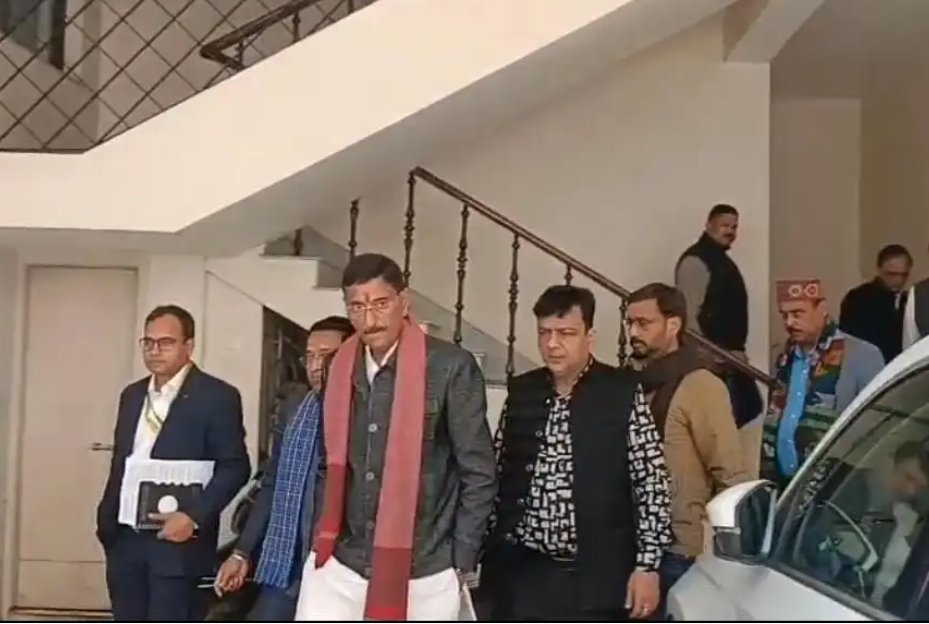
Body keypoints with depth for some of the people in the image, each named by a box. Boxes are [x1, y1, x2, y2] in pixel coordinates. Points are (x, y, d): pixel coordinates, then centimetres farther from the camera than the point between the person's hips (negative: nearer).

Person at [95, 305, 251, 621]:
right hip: (125, 540, 6)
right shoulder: (132, 395, 16)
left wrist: (194, 517, -20)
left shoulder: (217, 396, -6)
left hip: (178, 541, -6)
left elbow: (235, 467, -11)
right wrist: (107, 520, 10)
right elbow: (120, 463, 20)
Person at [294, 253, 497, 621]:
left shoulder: (451, 367, -10)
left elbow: (479, 473, -6)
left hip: (422, 573, -4)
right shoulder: (342, 368, 5)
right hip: (340, 565, 4)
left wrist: (460, 564, -5)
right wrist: (320, 540, 9)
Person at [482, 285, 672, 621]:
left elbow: (652, 483, -6)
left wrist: (648, 564, -10)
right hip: (521, 575, 3)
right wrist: (487, 554, 7)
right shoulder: (520, 392, 6)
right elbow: (498, 478, 10)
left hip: (595, 578, -3)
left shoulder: (623, 392, -5)